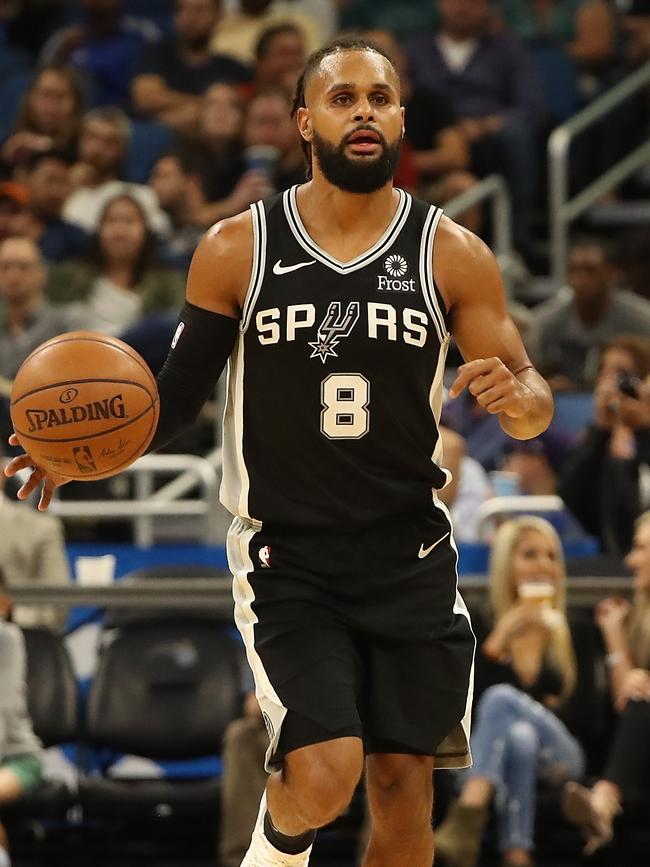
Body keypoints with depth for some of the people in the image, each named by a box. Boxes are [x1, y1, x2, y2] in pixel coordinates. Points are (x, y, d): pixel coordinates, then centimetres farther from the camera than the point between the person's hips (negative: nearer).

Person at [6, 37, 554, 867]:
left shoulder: (453, 254, -2)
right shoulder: (236, 250, -4)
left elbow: (533, 404, 3)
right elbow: (179, 394, 3)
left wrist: (517, 397, -21)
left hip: (409, 550, 2)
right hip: (284, 556, -2)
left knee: (403, 787, 3)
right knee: (324, 775, -17)